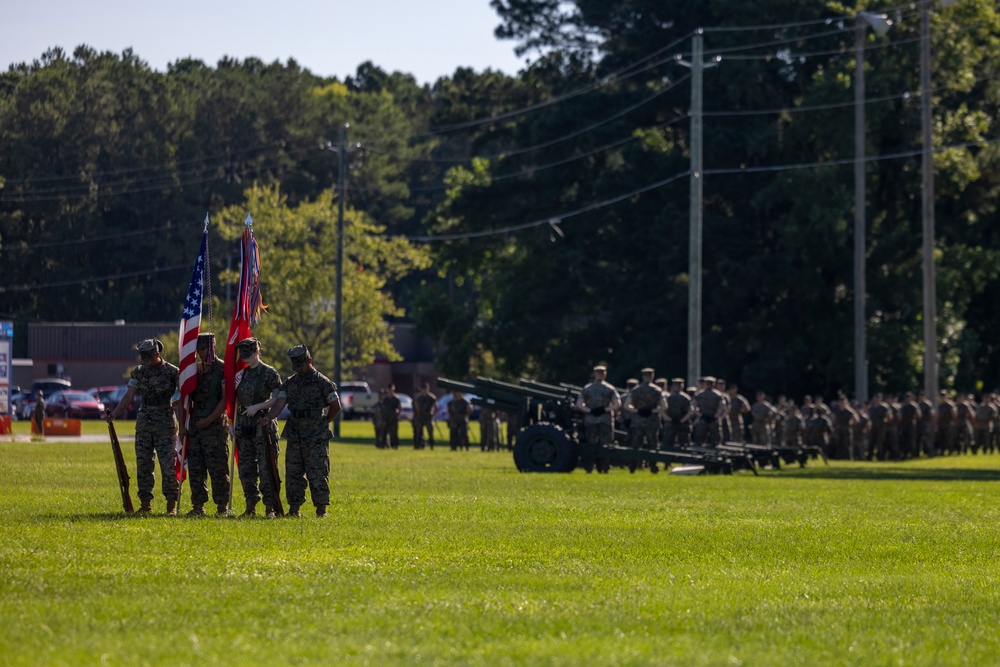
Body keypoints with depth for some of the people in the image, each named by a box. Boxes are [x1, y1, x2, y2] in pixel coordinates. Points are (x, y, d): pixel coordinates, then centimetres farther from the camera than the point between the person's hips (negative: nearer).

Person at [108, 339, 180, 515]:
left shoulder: (172, 372, -6)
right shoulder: (138, 372, 6)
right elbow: (128, 396, 4)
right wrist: (114, 414, -10)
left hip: (165, 425, -5)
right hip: (143, 424, 5)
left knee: (168, 464, -8)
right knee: (143, 465, 5)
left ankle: (171, 505, -3)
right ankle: (145, 504, 12)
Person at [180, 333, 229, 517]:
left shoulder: (223, 369, -4)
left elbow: (226, 399, -10)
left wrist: (209, 420, -15)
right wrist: (182, 424, 7)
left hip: (214, 425, -6)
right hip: (194, 426, 6)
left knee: (218, 468, -6)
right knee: (195, 468, 5)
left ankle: (222, 507, -2)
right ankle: (198, 506, 11)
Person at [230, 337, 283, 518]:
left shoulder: (269, 373, -4)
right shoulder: (241, 374, 13)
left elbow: (277, 399, -7)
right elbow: (235, 401, 17)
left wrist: (258, 406, -16)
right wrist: (231, 423, 9)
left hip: (263, 424, -6)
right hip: (243, 426, 6)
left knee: (266, 467, -7)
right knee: (246, 468, 6)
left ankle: (270, 507, -3)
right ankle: (251, 507, 13)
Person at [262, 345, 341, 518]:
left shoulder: (322, 382, -5)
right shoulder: (289, 384, 8)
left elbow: (335, 407, 0)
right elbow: (279, 405, -1)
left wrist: (322, 424, 5)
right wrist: (266, 417, -19)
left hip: (316, 439, -5)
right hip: (295, 437, 5)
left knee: (317, 474, -5)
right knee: (293, 474, 6)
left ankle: (321, 508, 1)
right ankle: (294, 508, 13)